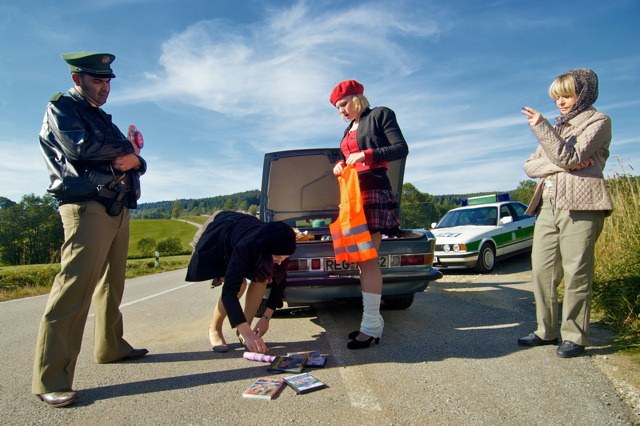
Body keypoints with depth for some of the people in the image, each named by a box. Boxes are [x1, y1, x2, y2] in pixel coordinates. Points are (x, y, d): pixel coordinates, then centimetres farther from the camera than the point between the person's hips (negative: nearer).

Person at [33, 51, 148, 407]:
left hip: (118, 210, 8)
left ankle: (111, 347, 23)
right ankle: (51, 379, -10)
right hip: (87, 207, -8)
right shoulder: (61, 108, 4)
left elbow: (137, 161, 20)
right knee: (75, 286, -13)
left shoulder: (103, 119, 26)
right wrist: (124, 148, -1)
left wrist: (134, 159, -4)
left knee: (112, 285, 12)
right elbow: (79, 147, -16)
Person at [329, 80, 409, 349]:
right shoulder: (349, 130, 24)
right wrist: (340, 166, 4)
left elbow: (401, 148, -8)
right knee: (362, 259, 6)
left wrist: (366, 155, -18)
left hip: (375, 192, -8)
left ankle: (371, 325, -9)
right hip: (353, 195, 8)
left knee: (367, 258, -13)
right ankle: (373, 320, 13)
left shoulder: (380, 115, 1)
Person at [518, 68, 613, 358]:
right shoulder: (557, 126, 25)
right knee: (542, 271, 2)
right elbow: (530, 166, 12)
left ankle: (574, 336, 5)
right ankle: (547, 331, 13)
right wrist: (563, 165, -6)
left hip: (580, 206, -6)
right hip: (548, 206, 6)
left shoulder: (598, 121, 6)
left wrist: (541, 127, -14)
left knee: (576, 273, -5)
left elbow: (569, 157, -11)